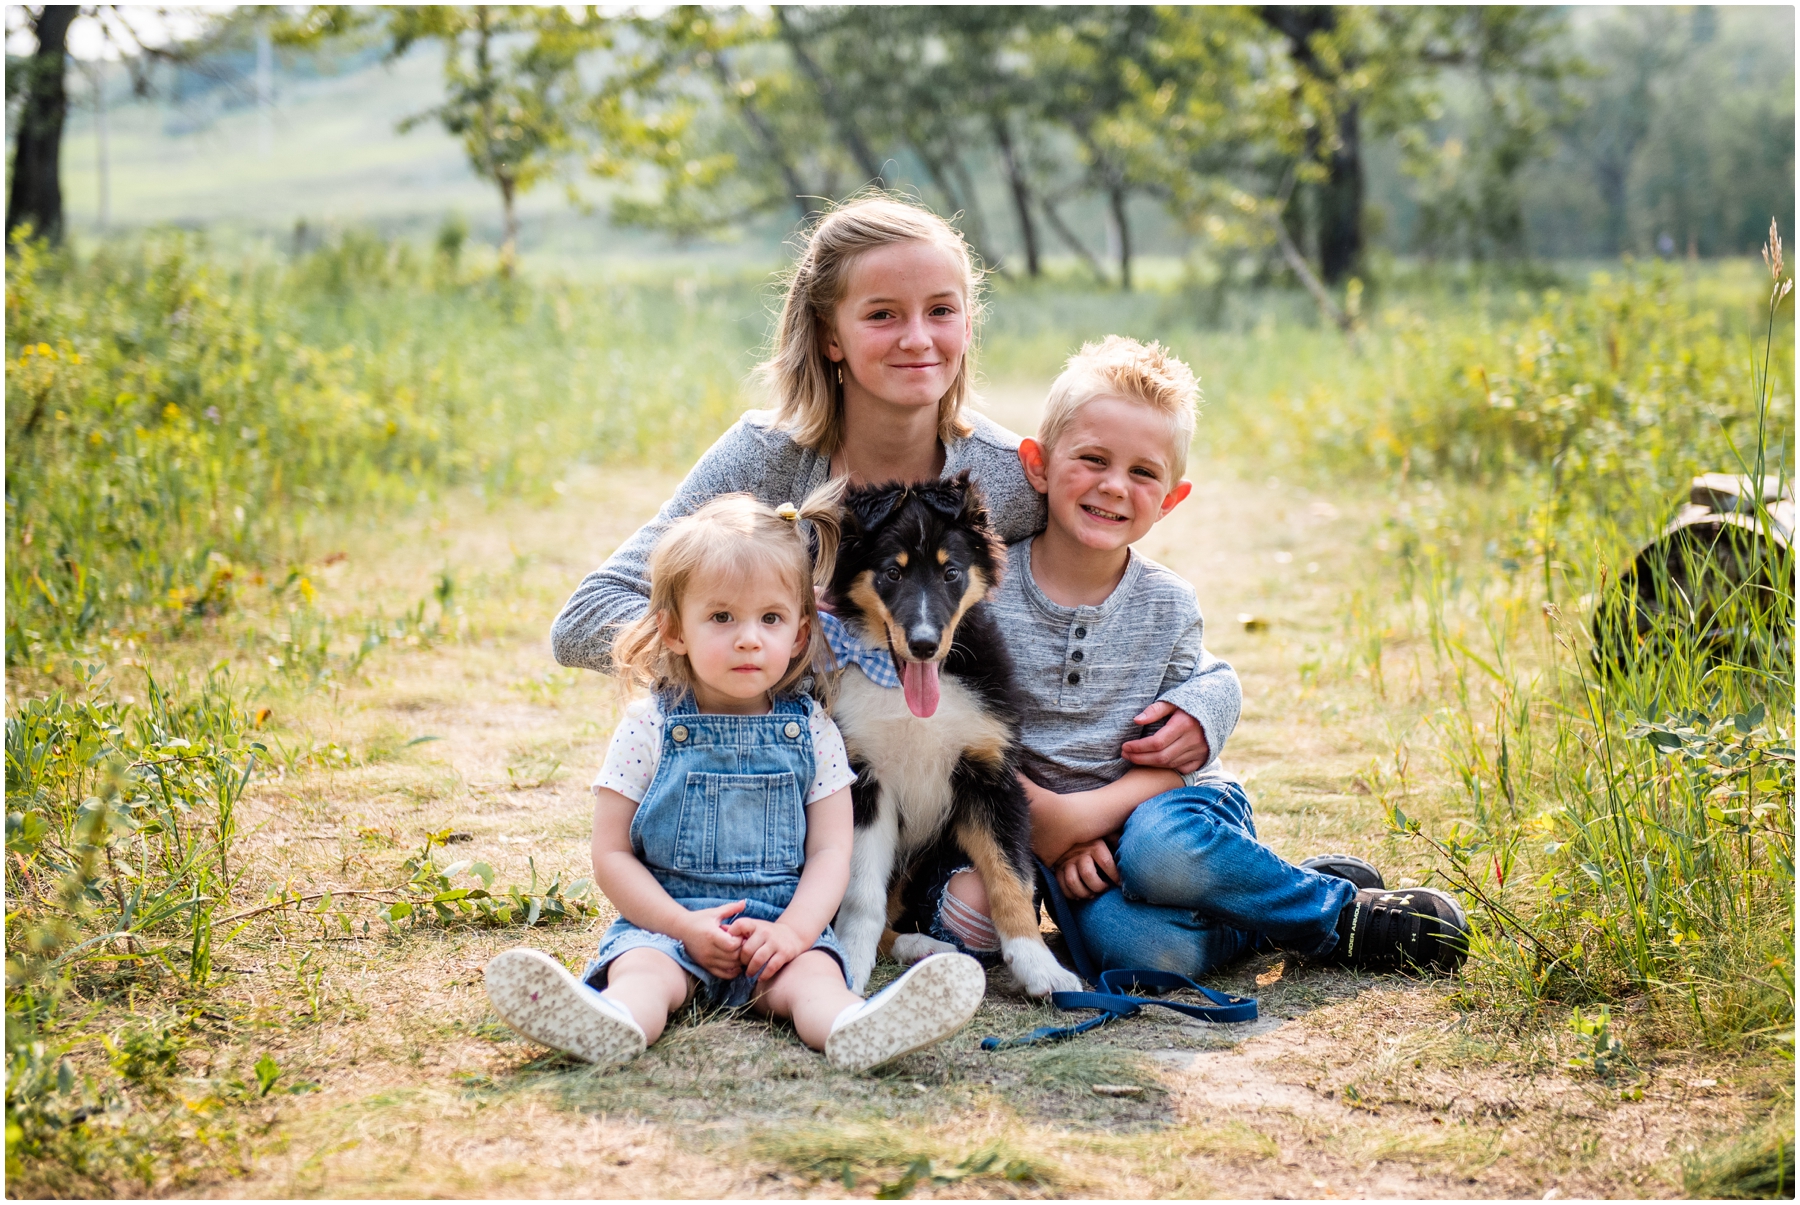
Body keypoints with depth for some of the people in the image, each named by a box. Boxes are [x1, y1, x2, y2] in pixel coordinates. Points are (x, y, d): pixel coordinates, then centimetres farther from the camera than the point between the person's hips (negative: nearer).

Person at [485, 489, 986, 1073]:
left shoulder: (812, 731, 6)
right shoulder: (648, 728, 2)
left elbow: (830, 852, 3)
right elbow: (612, 855, 1)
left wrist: (793, 930, -16)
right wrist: (684, 925, -12)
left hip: (782, 924, 1)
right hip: (667, 923, 0)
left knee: (812, 971, -30)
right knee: (640, 969, -32)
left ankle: (856, 1029, -62)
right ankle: (610, 1024, -64)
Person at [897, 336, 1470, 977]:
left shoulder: (1168, 605, -2)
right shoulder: (987, 590, -6)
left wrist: (1087, 814, -20)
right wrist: (1044, 817, -16)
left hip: (1176, 805, 0)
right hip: (1059, 831, 0)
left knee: (1158, 847, -39)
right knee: (1139, 947, -33)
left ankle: (1333, 906, -14)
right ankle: (1342, 912, -13)